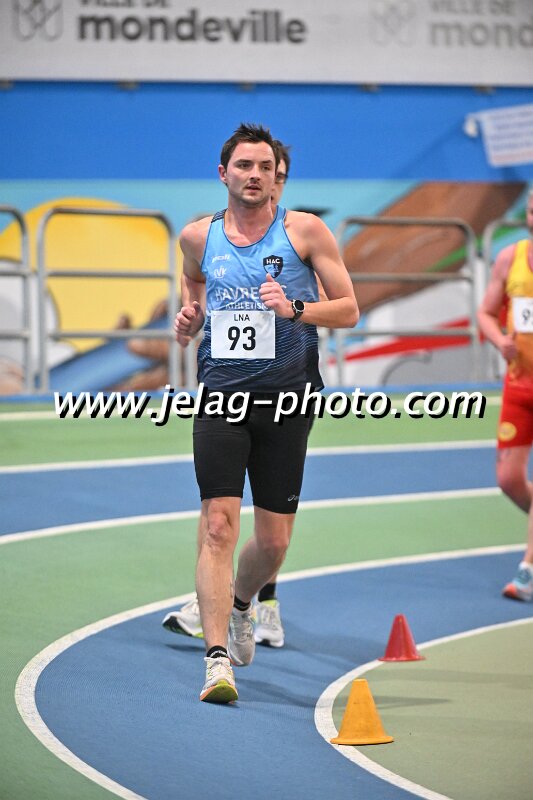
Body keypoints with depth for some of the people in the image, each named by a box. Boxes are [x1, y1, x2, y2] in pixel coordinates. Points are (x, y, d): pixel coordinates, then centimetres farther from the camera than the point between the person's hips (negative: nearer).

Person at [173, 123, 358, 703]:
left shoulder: (305, 231, 0)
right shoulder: (197, 237, 7)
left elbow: (348, 309, 1)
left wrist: (295, 309, -17)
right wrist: (190, 318, 3)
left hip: (285, 398, 0)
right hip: (220, 394, 0)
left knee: (273, 539, 6)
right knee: (219, 524, -15)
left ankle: (239, 604, 40)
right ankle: (218, 659, -17)